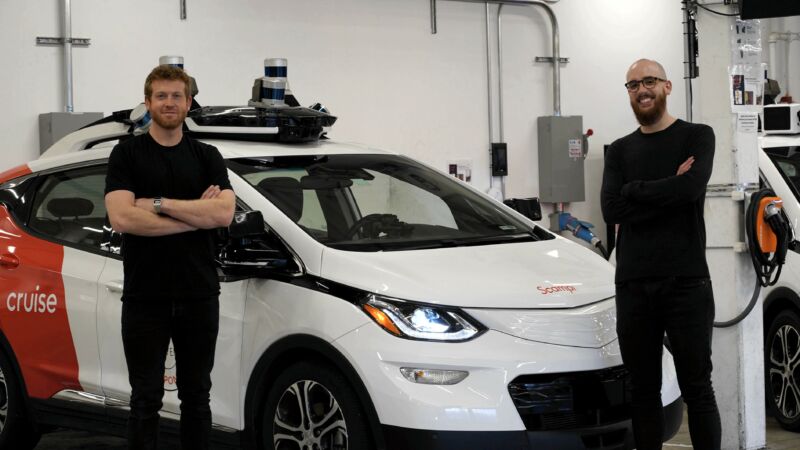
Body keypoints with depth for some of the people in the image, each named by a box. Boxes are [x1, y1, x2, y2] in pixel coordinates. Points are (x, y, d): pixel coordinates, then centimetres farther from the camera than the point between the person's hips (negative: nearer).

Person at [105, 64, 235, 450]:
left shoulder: (207, 157, 7)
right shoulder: (127, 154, -1)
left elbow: (224, 213, -9)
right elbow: (121, 218, -16)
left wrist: (158, 204, -14)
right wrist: (197, 215, -12)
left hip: (199, 297, 2)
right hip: (144, 297, -2)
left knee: (196, 396, 11)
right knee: (146, 399, 5)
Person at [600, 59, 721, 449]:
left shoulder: (696, 136, 5)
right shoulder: (620, 150, 15)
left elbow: (691, 187, -16)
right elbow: (611, 210, -1)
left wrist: (634, 190, -6)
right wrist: (668, 190, -8)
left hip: (686, 281, -3)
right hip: (633, 285, 3)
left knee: (696, 389, 1)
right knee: (643, 389, 8)